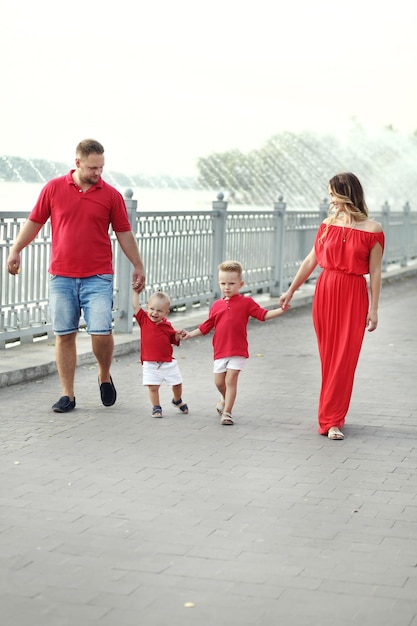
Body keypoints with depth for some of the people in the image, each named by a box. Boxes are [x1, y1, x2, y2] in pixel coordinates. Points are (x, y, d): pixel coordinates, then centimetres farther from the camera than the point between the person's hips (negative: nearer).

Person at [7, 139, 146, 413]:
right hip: (61, 276, 1)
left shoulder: (111, 195, 3)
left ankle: (105, 377, 17)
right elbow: (35, 221, 11)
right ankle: (68, 395, 11)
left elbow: (124, 233, 8)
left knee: (101, 331, -11)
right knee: (64, 335, 3)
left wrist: (138, 266, 9)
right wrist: (15, 250, 6)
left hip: (98, 277, -1)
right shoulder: (54, 188, 3)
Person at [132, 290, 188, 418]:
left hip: (168, 362, 2)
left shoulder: (167, 326, 1)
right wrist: (135, 291, -5)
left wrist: (178, 335, -7)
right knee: (153, 387, -7)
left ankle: (177, 401, 41)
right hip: (150, 364, -2)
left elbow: (174, 340, 12)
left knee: (177, 384, 12)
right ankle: (156, 408, 14)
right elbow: (135, 306, -6)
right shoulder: (144, 319, -2)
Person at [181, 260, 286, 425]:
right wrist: (190, 334, 12)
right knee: (219, 382, 9)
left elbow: (263, 314, -4)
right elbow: (206, 327, 15)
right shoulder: (216, 306, 8)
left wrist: (281, 310, -16)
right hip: (220, 350, 4)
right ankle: (225, 399, 40)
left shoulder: (246, 302, 0)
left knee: (230, 380, -8)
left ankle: (227, 412, 1)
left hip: (238, 350, -4)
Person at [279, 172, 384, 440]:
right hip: (325, 293, 4)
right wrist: (290, 291, 15)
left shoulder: (372, 229, -6)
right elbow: (311, 261, 11)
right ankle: (332, 414, 18)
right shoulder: (328, 224, 4)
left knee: (344, 359, -4)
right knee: (328, 358, 7)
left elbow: (375, 272, -5)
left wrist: (374, 309, -6)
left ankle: (333, 420, 1)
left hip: (353, 297, -4)